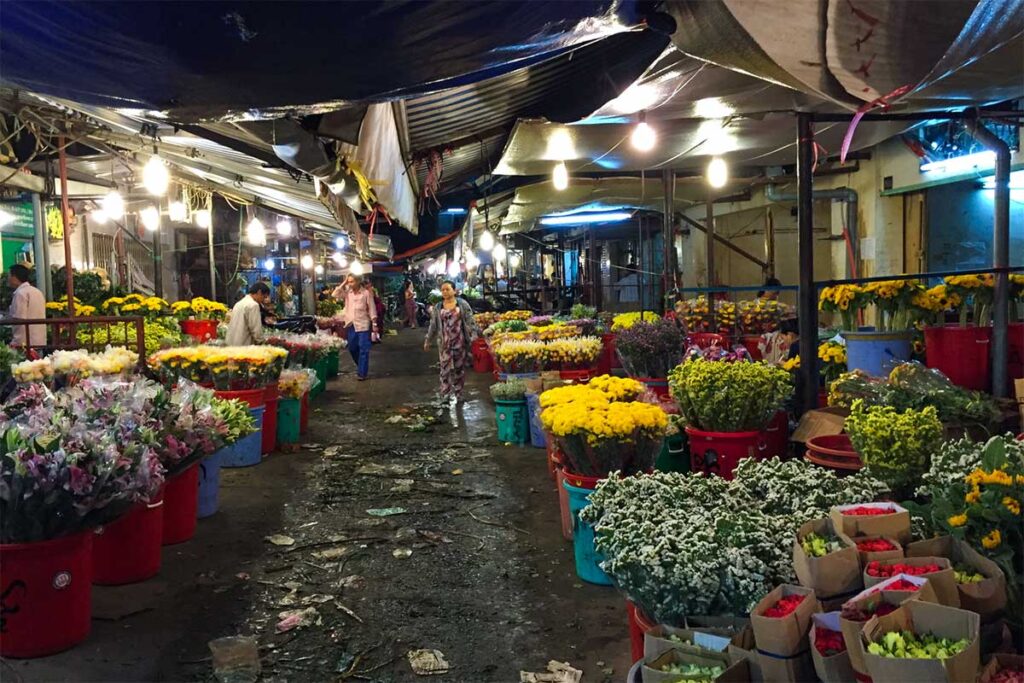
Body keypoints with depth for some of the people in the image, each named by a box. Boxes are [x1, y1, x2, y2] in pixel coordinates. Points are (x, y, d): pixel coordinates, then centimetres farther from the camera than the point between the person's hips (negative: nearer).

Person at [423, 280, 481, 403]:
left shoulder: (463, 304, -1)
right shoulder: (438, 308, 6)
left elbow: (470, 321, -3)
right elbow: (433, 325, 10)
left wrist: (474, 335, -12)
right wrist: (428, 341, 12)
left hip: (460, 342, -1)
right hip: (444, 342, 1)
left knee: (460, 368, 7)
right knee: (445, 368, -4)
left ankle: (458, 393, 18)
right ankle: (445, 393, 2)